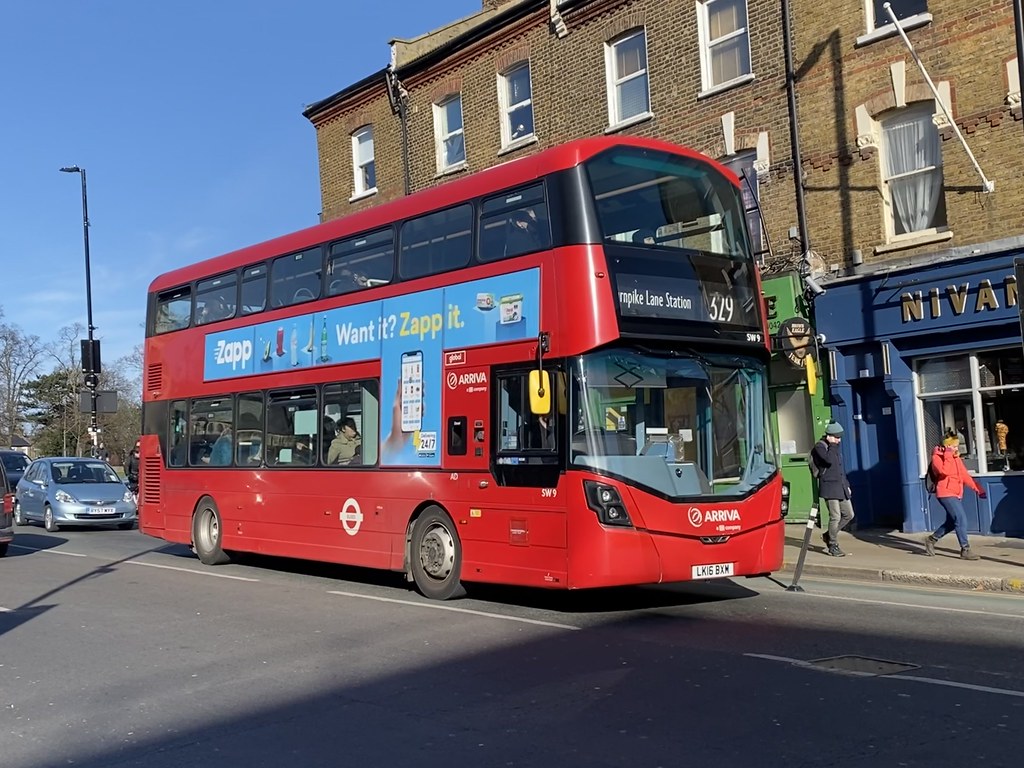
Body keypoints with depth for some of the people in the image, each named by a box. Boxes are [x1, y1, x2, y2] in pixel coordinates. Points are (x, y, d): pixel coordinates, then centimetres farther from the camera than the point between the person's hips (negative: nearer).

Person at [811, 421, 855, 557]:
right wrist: (832, 444, -16)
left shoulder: (836, 447, 18)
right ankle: (833, 546, 2)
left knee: (849, 514, 9)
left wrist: (847, 484, 21)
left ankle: (829, 535, 23)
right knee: (835, 516, -9)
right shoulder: (820, 446, -8)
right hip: (829, 486, -9)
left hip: (841, 486, 9)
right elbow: (829, 460, -27)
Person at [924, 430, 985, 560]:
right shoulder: (937, 457, -10)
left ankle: (931, 539, 29)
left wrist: (978, 488, 11)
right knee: (961, 519, -14)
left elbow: (965, 475, 16)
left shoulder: (956, 457, 15)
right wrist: (948, 455, -23)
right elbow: (945, 471, -27)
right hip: (946, 494, -9)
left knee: (951, 522, 13)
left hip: (957, 494, 9)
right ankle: (965, 550, -11)